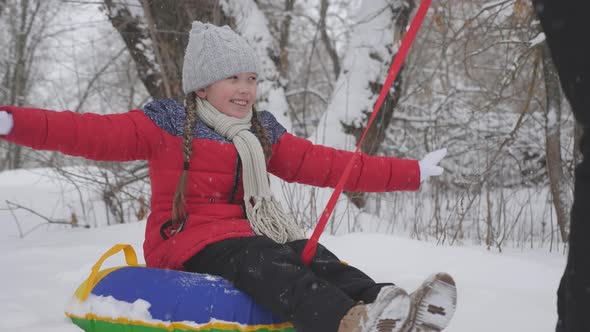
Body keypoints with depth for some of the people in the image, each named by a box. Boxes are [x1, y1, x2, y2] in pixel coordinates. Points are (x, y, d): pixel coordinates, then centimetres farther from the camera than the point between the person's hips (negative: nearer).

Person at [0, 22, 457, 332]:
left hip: (245, 233, 6)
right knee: (264, 262, -33)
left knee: (313, 257, -22)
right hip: (187, 243, -6)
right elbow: (97, 134, -8)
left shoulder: (264, 133, 16)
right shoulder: (167, 125, 1)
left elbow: (325, 163, 14)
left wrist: (411, 173, 11)